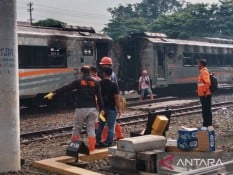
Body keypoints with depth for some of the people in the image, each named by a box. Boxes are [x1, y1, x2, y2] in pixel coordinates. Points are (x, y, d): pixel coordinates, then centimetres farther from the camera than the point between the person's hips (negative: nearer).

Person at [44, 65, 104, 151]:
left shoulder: (78, 81, -2)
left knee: (77, 128, 9)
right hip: (92, 109, 3)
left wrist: (53, 93, -7)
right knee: (91, 128, 8)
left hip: (81, 109, -2)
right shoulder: (95, 83, 6)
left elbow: (66, 88, -7)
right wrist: (101, 109, 7)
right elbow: (99, 97, 4)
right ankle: (92, 147, 5)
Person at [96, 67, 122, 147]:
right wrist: (119, 109, -6)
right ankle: (109, 143, 2)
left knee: (100, 125, 17)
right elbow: (117, 97, -13)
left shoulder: (99, 83, 0)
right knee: (111, 127, 1)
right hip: (111, 108, -4)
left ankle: (98, 141, 22)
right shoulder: (114, 84, -12)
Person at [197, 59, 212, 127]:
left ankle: (208, 124, 0)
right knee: (205, 109, 15)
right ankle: (206, 124, 22)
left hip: (205, 95, -10)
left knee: (206, 109, -5)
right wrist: (199, 91, 22)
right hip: (202, 94, 10)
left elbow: (207, 82, -24)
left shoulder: (204, 71, -15)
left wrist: (205, 91, -24)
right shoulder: (202, 71, 16)